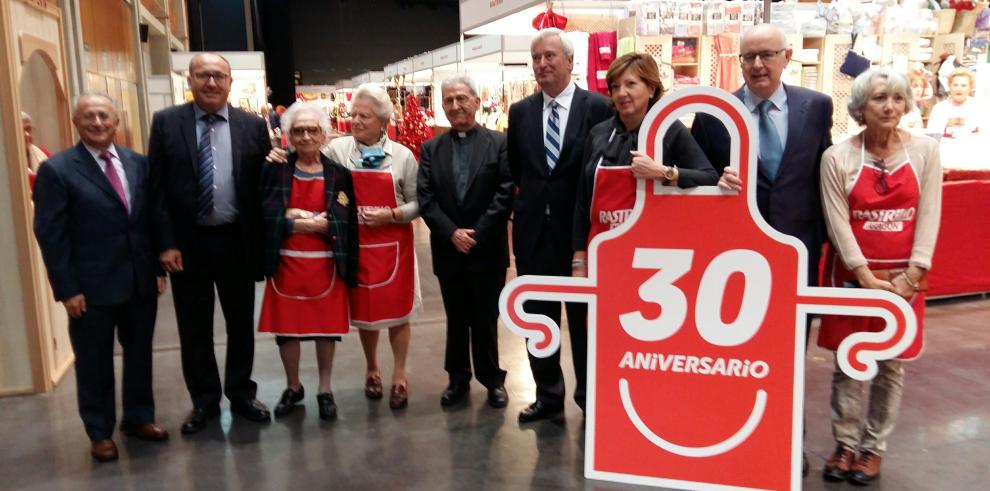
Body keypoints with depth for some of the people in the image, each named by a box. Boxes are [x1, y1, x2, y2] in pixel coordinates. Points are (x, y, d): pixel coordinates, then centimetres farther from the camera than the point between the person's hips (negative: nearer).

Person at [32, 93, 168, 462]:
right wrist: (66, 289, -13)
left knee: (139, 352, 17)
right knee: (94, 362, 11)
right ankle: (100, 432, 27)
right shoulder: (56, 169, -8)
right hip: (92, 287, -4)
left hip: (141, 281, 4)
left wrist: (159, 266, 5)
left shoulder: (139, 164, 5)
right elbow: (50, 235, -10)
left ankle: (139, 417, 35)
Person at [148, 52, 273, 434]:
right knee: (194, 327, 11)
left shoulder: (253, 126, 0)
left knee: (241, 323, 13)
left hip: (236, 241, 1)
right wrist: (165, 242, -9)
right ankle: (204, 400, 28)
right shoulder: (166, 122, -1)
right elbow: (156, 187, -3)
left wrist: (262, 240, -4)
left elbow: (263, 186, 1)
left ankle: (241, 394, 30)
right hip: (187, 241, 0)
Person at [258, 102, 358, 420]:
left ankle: (325, 390, 24)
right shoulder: (274, 171, 1)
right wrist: (311, 222, -14)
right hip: (286, 263, 1)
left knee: (326, 325, 7)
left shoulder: (339, 174, 1)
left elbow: (347, 224, -2)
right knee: (286, 326, 7)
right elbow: (265, 217, -5)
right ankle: (293, 387, 28)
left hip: (325, 264, 0)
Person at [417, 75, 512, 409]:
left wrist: (476, 234, -14)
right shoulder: (431, 148, 7)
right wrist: (451, 233, -13)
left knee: (486, 318, 7)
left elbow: (505, 194, -8)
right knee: (456, 319, 13)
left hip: (488, 249, -2)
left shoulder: (499, 143, -1)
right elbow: (425, 198, -1)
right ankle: (458, 379, 27)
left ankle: (492, 379, 23)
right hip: (448, 250, 2)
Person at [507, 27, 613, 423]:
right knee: (537, 317, 13)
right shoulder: (520, 111, 6)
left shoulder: (598, 107, -6)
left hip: (581, 229, -4)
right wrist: (527, 201, 6)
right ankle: (548, 393, 29)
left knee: (584, 316, 9)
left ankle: (590, 396, 26)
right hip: (533, 230, 4)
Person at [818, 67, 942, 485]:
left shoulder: (925, 150, -1)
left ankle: (873, 447, 24)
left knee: (891, 365, 9)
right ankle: (846, 444, 22)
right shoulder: (838, 157, -5)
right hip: (853, 275, -1)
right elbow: (838, 222, -8)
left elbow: (929, 216, -3)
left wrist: (910, 276, -10)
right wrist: (866, 277, -13)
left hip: (904, 277, 1)